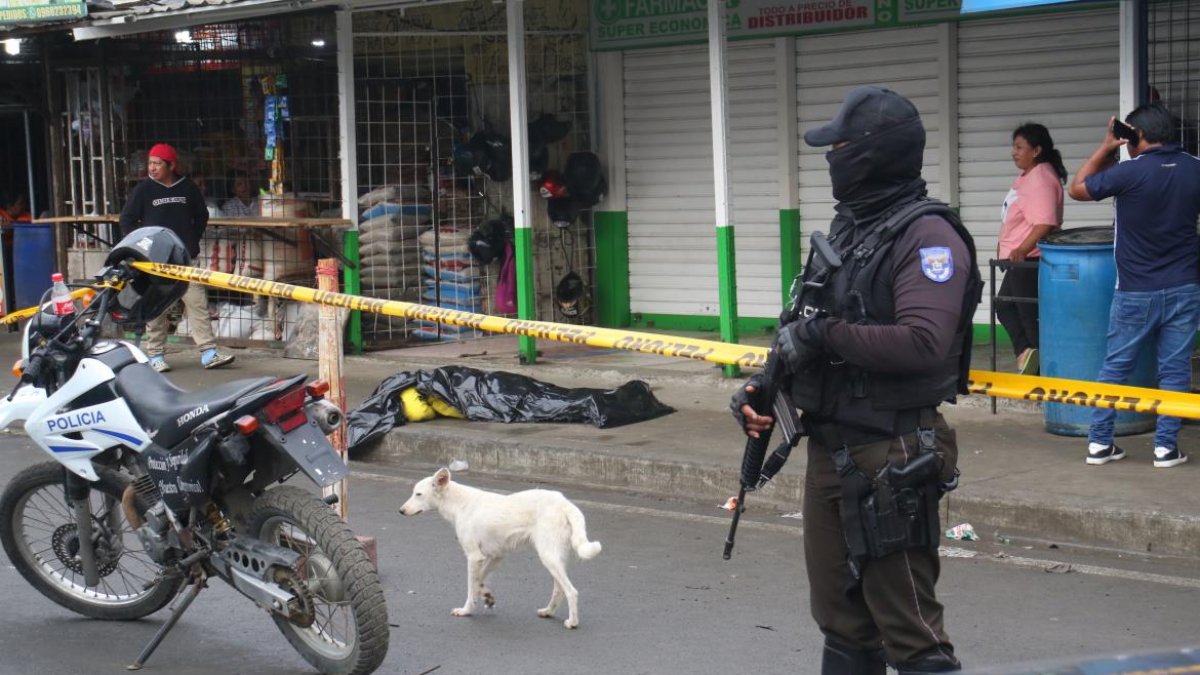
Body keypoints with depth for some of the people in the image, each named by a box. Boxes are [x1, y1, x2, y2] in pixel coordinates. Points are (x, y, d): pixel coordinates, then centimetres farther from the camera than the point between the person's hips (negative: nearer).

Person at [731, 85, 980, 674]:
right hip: (830, 449, 9)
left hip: (891, 461, -9)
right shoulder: (845, 228, 14)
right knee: (842, 622, 18)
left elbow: (923, 343, -28)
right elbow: (807, 332, 21)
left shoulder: (926, 235, -14)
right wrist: (762, 385, 6)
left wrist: (825, 334, -21)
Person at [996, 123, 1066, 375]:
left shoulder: (1042, 179, -19)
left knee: (1029, 316, -5)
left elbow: (1044, 224, -29)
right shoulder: (1027, 176, 14)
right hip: (1019, 259, 11)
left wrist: (1021, 250, -33)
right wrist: (1006, 246, 27)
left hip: (1030, 259, -11)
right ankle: (1026, 351, 5)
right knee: (1004, 307, 14)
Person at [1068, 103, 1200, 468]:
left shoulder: (1130, 171, -13)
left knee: (1115, 367, 9)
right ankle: (1166, 446, 8)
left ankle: (1099, 442, 12)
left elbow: (1078, 188, -1)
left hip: (1136, 291, -2)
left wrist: (1105, 147, 3)